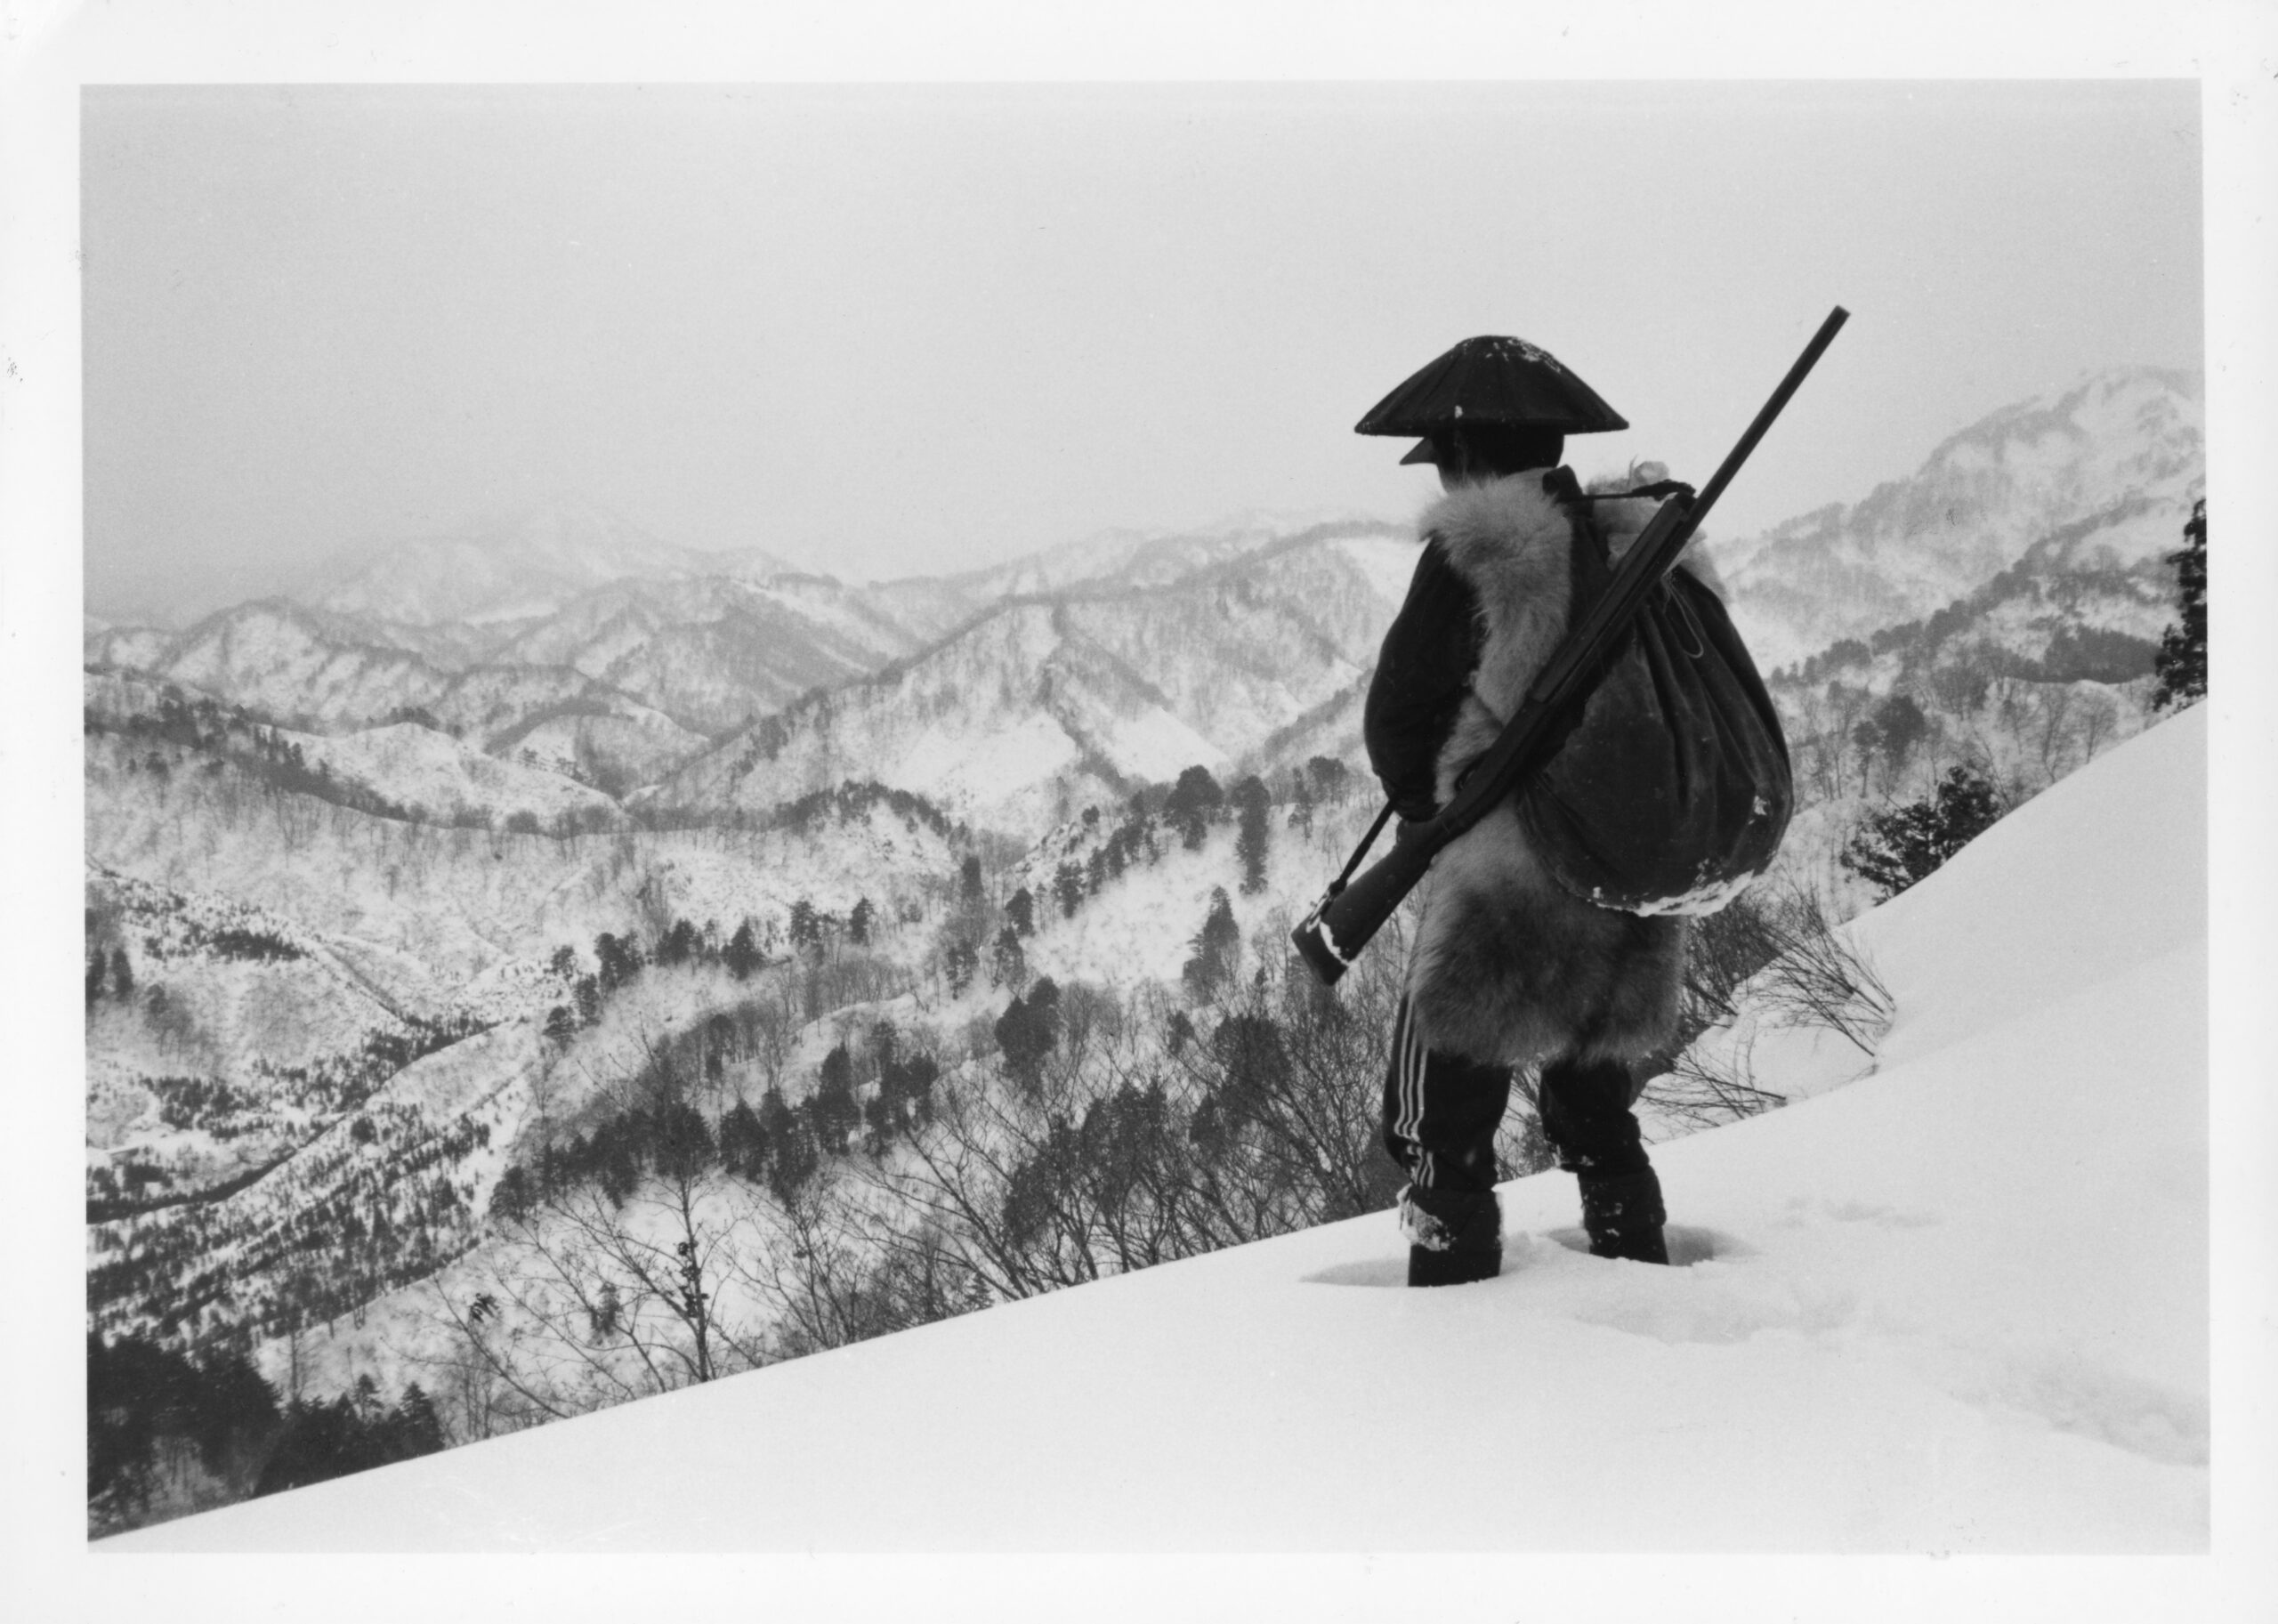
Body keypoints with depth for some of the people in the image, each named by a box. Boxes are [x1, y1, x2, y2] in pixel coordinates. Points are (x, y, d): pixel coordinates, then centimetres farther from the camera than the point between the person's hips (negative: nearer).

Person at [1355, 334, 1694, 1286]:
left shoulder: (1473, 555, -15)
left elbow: (1398, 721, -9)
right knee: (1595, 1110, 24)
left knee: (1440, 1133, 3)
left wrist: (1431, 808, 10)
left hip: (1507, 893, -7)